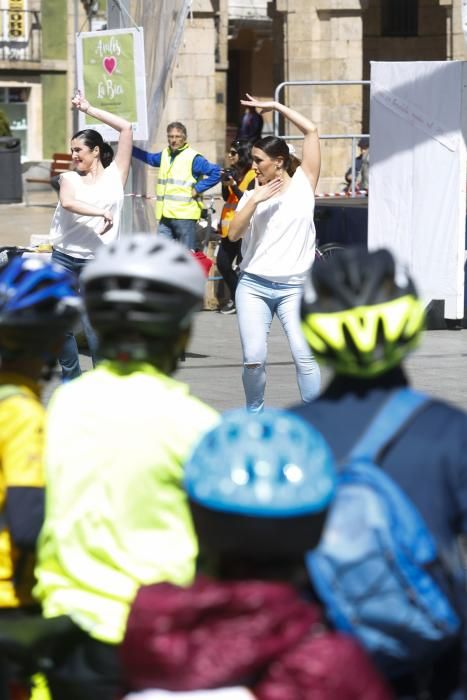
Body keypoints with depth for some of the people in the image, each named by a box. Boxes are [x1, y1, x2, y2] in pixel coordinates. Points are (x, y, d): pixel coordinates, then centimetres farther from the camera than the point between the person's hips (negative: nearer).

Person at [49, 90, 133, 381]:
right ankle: (71, 380, 19)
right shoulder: (70, 178, 7)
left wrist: (89, 109, 3)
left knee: (94, 329, -9)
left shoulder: (115, 175, 4)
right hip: (63, 258, 3)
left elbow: (126, 128, -2)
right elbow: (67, 202, -15)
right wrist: (100, 213, -26)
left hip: (97, 262, -3)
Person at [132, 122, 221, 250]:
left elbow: (216, 172, -13)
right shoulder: (165, 155, 15)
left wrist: (197, 189, -12)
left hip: (185, 216, -7)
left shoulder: (193, 158, -7)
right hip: (165, 216, 7)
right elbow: (149, 158, 37)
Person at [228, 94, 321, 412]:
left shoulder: (303, 184, 3)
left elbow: (311, 131, -1)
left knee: (305, 355, -14)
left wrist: (276, 106, 2)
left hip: (294, 287, -2)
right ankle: (254, 415, 13)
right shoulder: (252, 195, 10)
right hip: (254, 286, 2)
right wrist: (255, 200, -13)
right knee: (254, 358, -7)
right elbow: (234, 233, -4)